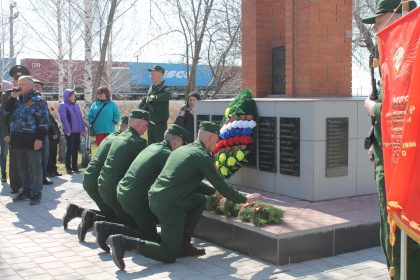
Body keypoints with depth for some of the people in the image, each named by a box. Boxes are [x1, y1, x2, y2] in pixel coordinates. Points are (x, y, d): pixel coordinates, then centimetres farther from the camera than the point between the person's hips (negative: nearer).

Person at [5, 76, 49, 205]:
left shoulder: (38, 100, -7)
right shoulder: (18, 99, 16)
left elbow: (43, 121, -12)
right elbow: (7, 110, 9)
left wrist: (39, 138, -18)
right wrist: (12, 97, -3)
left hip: (32, 139, -7)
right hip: (19, 139, 7)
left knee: (35, 167, 0)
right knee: (22, 167, 13)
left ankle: (36, 193, 7)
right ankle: (26, 190, 24)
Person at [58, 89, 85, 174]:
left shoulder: (76, 105, 12)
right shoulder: (63, 106, -7)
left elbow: (80, 117, 15)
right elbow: (64, 118, -13)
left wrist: (82, 128, 9)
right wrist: (67, 130, -18)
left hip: (77, 131, 6)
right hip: (70, 132, -6)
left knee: (76, 149, 9)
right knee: (70, 149, -2)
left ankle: (75, 167, 17)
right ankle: (68, 168, 5)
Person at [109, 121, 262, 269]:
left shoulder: (182, 149, 18)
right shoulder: (203, 157, -7)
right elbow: (221, 185, -2)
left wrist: (215, 192, 33)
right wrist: (244, 199, 12)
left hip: (154, 198, 9)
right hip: (169, 206, -9)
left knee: (200, 200, 23)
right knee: (170, 256, 2)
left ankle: (183, 240, 20)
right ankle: (125, 242, -9)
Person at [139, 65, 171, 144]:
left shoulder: (164, 89, -12)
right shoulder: (151, 88, 12)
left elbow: (167, 96, -36)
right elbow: (144, 101, 22)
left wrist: (153, 97, -26)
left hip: (160, 123, -8)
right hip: (150, 122, 8)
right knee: (150, 145, 15)